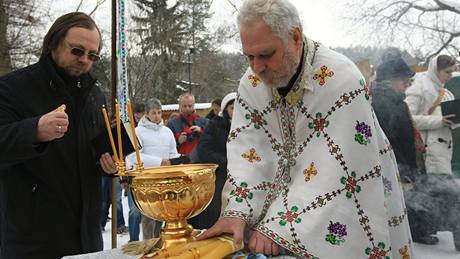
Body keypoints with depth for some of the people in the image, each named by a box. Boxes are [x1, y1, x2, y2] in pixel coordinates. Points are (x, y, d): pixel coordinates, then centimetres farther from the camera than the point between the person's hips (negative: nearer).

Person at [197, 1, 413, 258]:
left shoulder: (340, 81, -28)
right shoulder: (251, 84, -9)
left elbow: (334, 171, -30)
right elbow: (247, 151, -11)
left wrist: (277, 228, -30)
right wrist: (237, 212, -26)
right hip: (295, 203, 5)